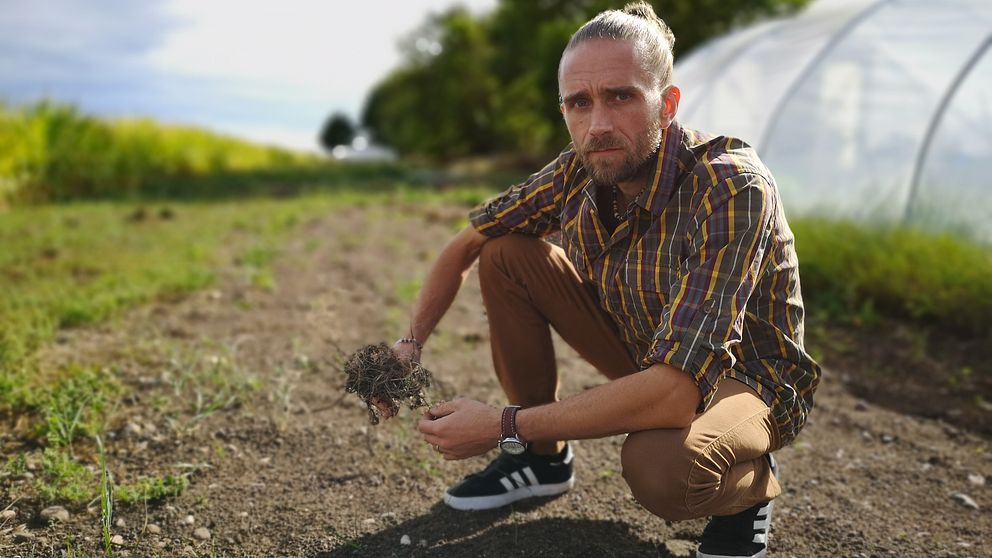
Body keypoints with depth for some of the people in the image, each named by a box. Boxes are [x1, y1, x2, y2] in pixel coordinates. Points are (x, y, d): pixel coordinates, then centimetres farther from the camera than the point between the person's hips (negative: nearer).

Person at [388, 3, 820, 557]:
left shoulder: (733, 188, -33)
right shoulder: (578, 171, -15)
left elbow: (673, 393, -40)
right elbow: (465, 246, 1)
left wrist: (504, 425, -35)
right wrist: (411, 344, -10)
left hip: (742, 379, -5)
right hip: (645, 354, 6)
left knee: (658, 465, -39)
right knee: (504, 256, -8)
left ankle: (751, 485, 0)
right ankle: (543, 457, 7)